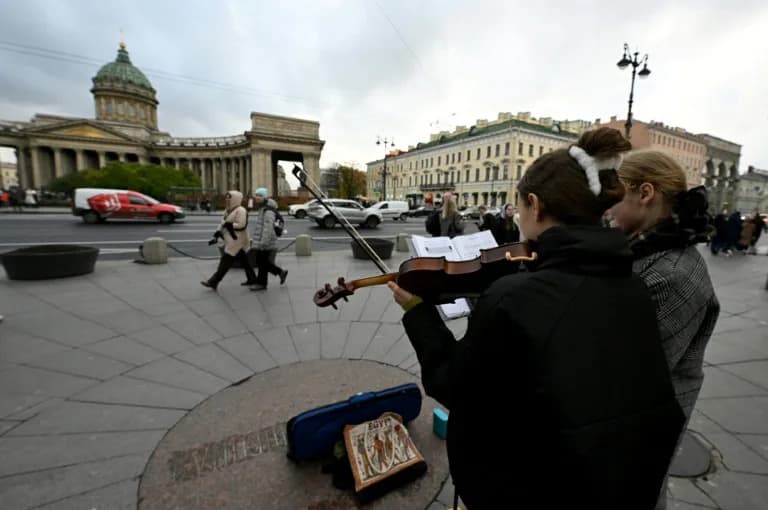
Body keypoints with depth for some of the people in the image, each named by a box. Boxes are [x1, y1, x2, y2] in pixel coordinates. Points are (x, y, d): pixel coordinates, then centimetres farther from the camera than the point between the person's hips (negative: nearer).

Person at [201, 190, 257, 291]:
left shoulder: (240, 211, -15)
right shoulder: (228, 210, 14)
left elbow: (241, 225, -23)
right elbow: (223, 223, 14)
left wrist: (228, 225, -16)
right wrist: (216, 236, 6)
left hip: (236, 241, -10)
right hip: (232, 240, 10)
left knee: (226, 261, -4)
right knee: (244, 260, 14)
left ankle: (213, 282, 2)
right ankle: (252, 279, 22)